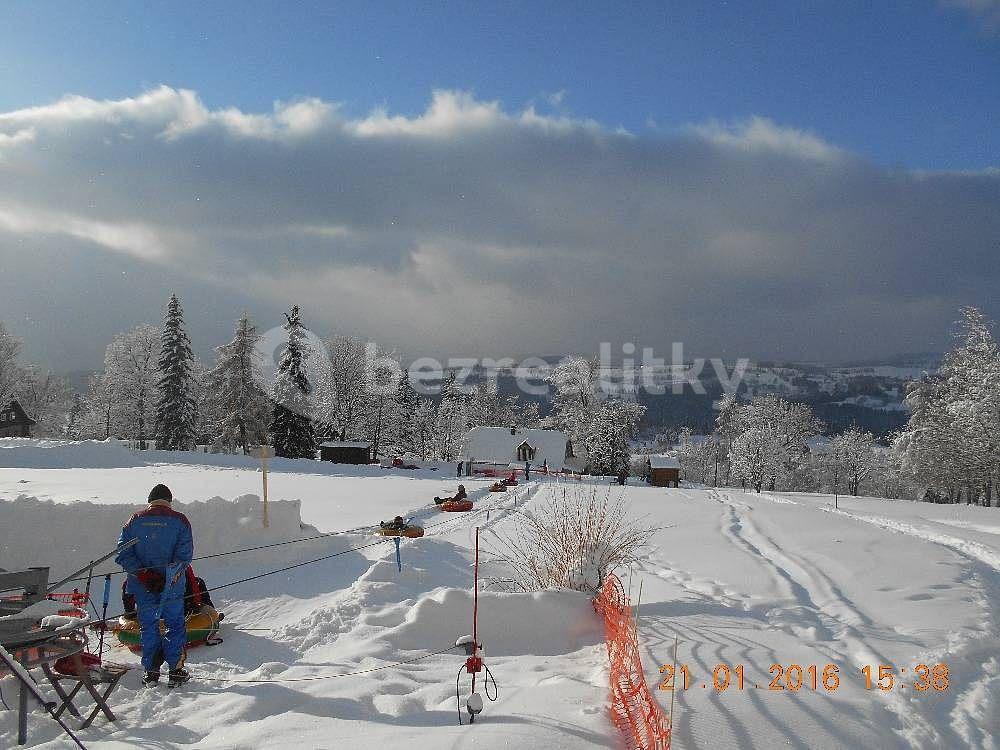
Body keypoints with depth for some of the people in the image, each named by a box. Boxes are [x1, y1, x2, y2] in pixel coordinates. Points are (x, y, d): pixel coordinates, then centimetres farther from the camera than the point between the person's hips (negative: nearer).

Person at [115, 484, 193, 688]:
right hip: (172, 586, -2)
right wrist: (170, 575, -11)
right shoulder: (179, 520, -3)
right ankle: (176, 671, 9)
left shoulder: (135, 521, 4)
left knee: (148, 626, 13)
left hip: (142, 586, 2)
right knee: (175, 625, 9)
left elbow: (123, 554, -3)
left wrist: (142, 574, -9)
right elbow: (184, 554, -12)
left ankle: (151, 671, 15)